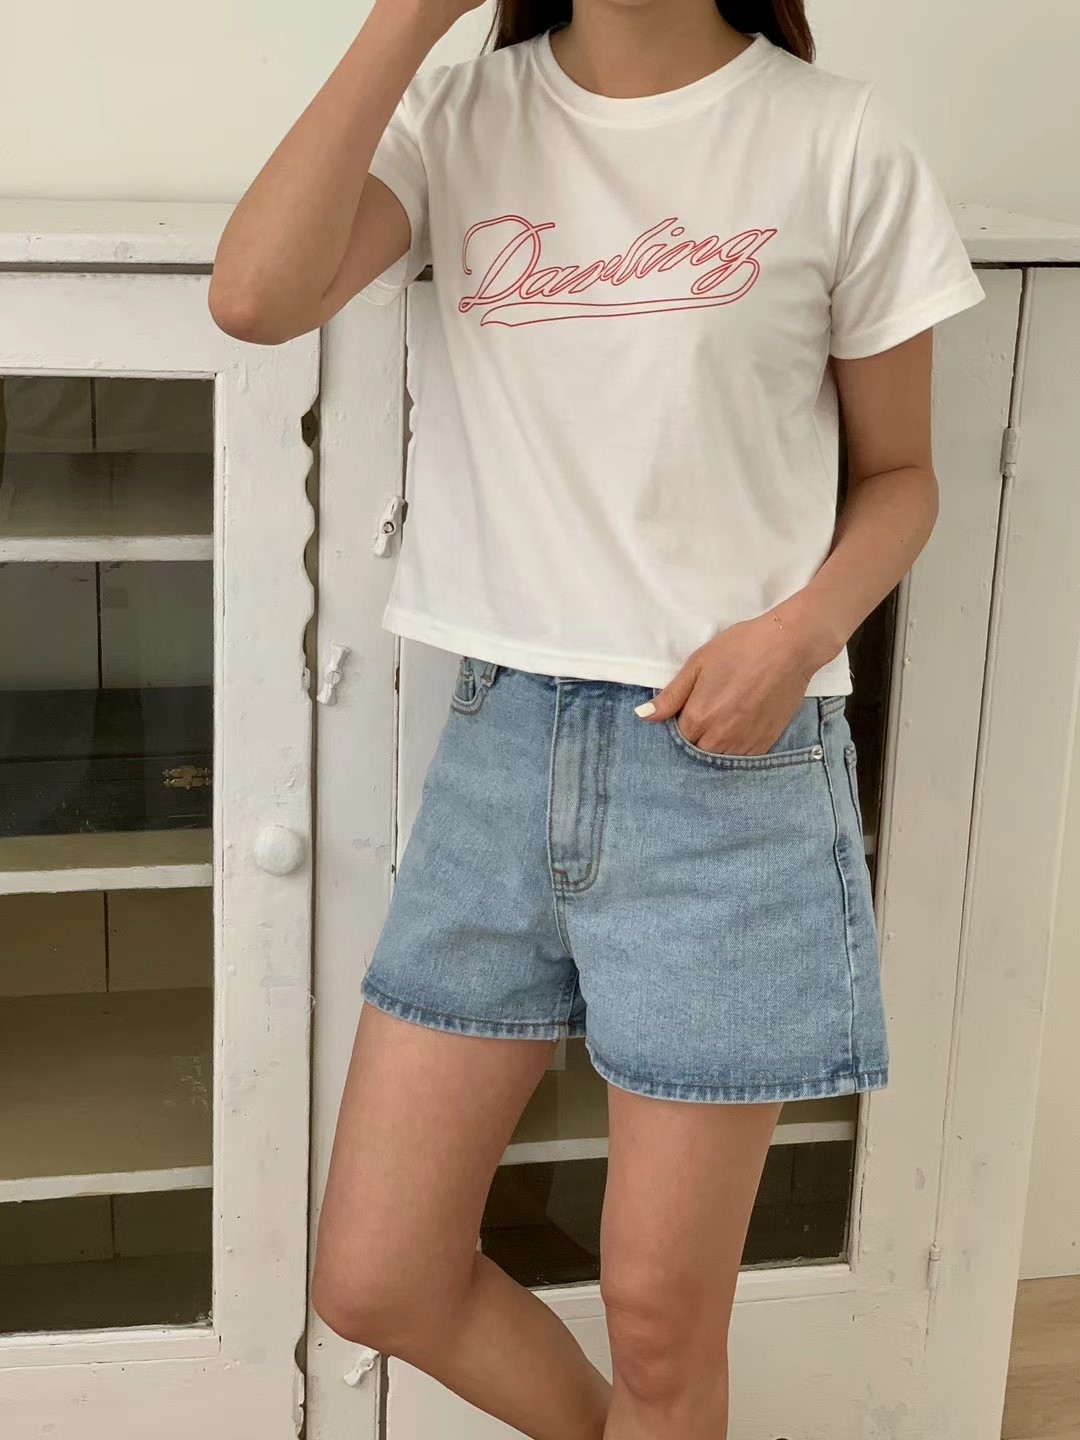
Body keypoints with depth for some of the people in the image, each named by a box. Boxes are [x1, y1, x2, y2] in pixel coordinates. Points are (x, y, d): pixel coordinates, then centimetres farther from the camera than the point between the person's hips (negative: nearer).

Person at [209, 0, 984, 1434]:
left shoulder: (840, 142, -4)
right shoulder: (462, 117, 2)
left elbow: (898, 473, 6)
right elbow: (255, 296, -16)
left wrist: (800, 630, -14)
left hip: (731, 758, -3)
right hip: (501, 740, 3)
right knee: (374, 1284, 10)